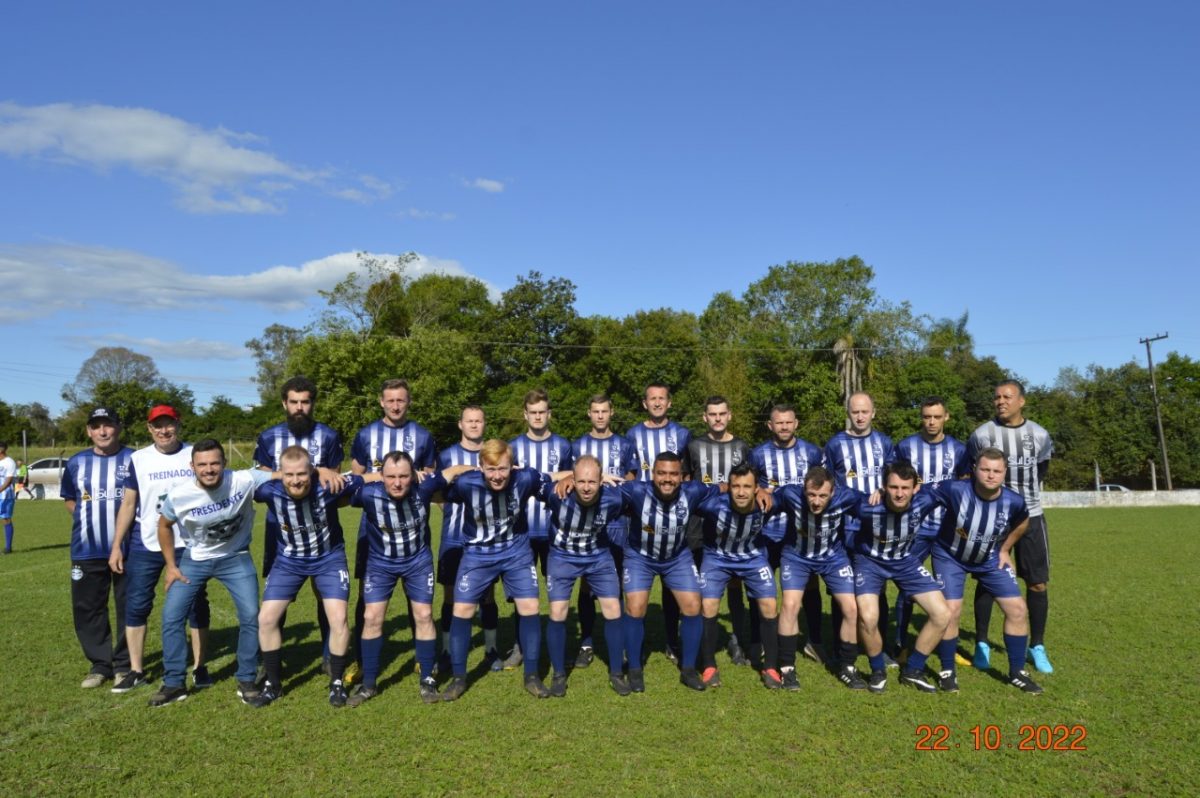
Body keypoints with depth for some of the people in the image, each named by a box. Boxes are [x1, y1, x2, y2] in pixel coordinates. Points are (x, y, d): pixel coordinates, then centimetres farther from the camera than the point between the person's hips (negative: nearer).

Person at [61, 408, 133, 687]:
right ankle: (100, 664, 22)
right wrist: (86, 517, 5)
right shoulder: (76, 462, 7)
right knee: (87, 608, 8)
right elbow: (68, 499, 20)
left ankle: (124, 665, 17)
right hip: (87, 550, 4)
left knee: (128, 608, 4)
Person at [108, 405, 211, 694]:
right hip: (145, 545, 1)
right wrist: (116, 545, 1)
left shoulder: (196, 455, -2)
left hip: (188, 545, -1)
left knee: (197, 605, 5)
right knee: (136, 606, 5)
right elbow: (128, 504, 5)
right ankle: (136, 671, 19)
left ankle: (199, 667, 17)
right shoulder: (138, 459, 1)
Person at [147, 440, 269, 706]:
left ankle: (246, 680, 11)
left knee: (251, 616, -8)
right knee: (171, 617, -2)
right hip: (193, 559, 1)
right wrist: (171, 566, 0)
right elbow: (164, 526, -1)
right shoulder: (178, 494, -21)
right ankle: (174, 684, 16)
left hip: (235, 557, -1)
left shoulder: (244, 481, -27)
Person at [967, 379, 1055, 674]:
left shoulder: (1040, 436, 0)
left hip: (1030, 516, 2)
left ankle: (1037, 647, 17)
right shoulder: (982, 435, -8)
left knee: (1038, 583, 3)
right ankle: (982, 644, 14)